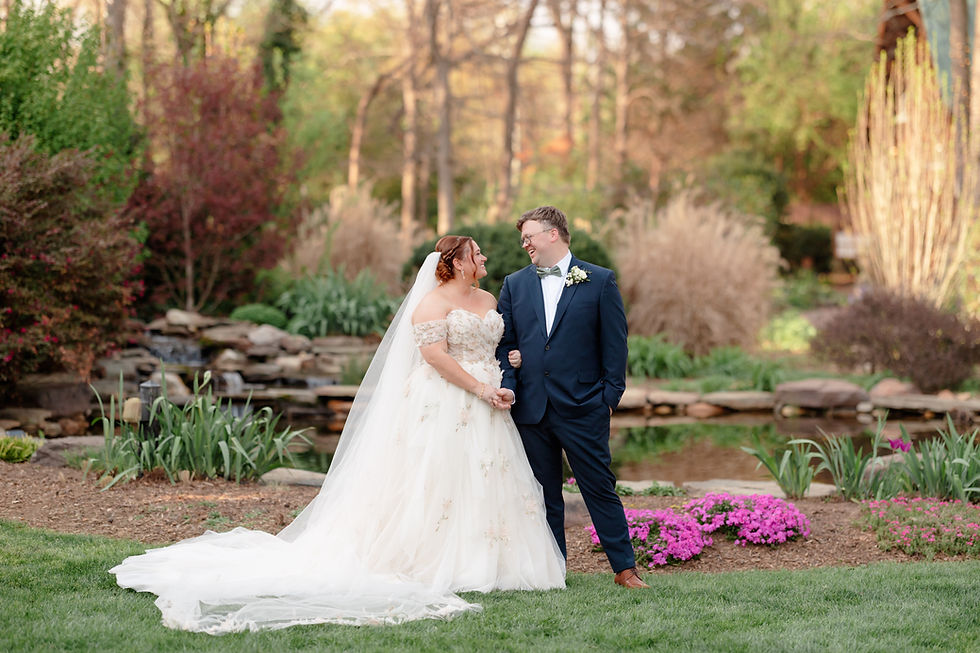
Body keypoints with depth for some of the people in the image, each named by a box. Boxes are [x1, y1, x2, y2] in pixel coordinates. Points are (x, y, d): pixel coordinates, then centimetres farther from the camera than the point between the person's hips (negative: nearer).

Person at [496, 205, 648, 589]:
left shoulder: (599, 281, 2)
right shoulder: (514, 284, 12)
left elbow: (615, 344, 1)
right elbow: (504, 343, 12)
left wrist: (610, 396, -5)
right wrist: (507, 385, -4)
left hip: (582, 407, -3)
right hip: (531, 409, 4)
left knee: (599, 487, -1)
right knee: (543, 493, 8)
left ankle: (625, 568, 6)